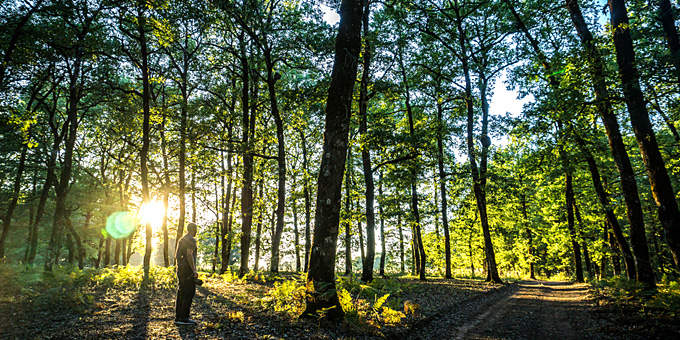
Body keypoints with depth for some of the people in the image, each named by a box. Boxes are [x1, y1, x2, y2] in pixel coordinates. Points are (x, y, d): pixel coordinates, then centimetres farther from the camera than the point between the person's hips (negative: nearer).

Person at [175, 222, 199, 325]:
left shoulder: (181, 239, 17)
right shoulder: (191, 240, -12)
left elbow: (176, 255, 21)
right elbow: (189, 255, -22)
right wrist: (194, 270, -20)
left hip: (180, 269, 9)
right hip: (188, 269, -9)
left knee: (181, 293, 10)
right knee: (189, 293, -7)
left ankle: (178, 317, 13)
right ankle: (184, 318, -7)